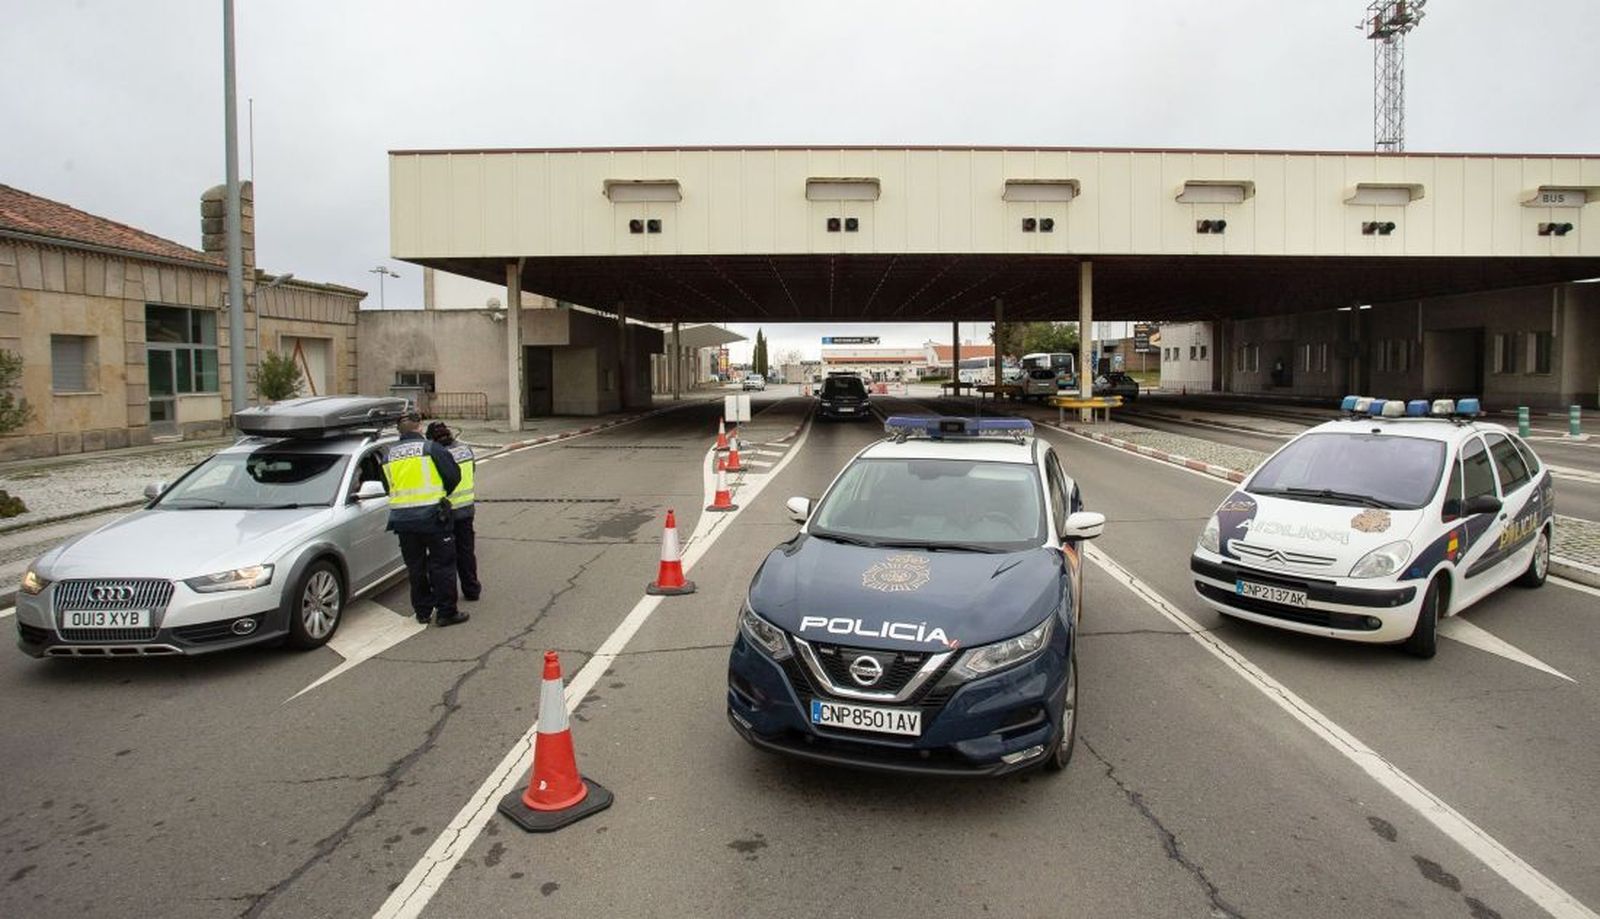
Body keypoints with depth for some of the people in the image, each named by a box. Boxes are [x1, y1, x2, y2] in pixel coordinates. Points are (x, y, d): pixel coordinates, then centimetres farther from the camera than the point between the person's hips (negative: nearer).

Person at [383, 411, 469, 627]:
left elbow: (389, 484, 13)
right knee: (442, 564, 2)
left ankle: (423, 611, 21)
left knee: (415, 567, 14)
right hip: (431, 514, -4)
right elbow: (453, 475, -5)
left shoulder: (388, 453, 9)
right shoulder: (431, 448, -6)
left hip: (401, 518, 5)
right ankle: (446, 612, 3)